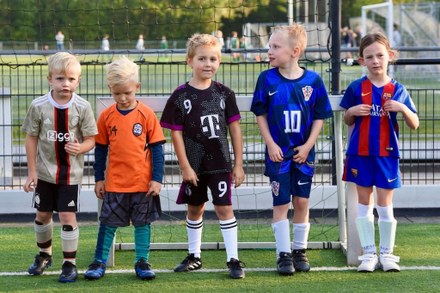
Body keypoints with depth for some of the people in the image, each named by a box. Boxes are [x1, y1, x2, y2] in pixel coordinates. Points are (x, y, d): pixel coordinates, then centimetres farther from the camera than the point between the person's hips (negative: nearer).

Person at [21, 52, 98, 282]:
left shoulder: (82, 107, -11)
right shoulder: (39, 106, -9)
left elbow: (91, 140, -5)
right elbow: (31, 138, -1)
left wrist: (80, 148, -29)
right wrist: (32, 172, -2)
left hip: (71, 173, -2)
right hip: (45, 172, 2)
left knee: (67, 215, -5)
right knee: (42, 214, 14)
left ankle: (70, 263, 7)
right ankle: (44, 254, 37)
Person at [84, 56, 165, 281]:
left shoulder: (147, 114, -5)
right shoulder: (106, 116, 1)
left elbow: (157, 148, -2)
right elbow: (100, 150, 8)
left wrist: (157, 179, -5)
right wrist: (99, 179, 7)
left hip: (143, 182, -1)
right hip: (114, 183, 1)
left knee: (142, 223, 8)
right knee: (108, 223, 6)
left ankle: (142, 262, 17)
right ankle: (99, 262, 14)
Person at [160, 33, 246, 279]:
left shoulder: (224, 93, 0)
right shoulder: (180, 96, -5)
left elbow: (235, 128, 3)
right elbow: (176, 133, -5)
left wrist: (239, 164, 1)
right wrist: (185, 167, -8)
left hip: (220, 163, 0)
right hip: (194, 165, 0)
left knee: (225, 208, -4)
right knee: (194, 209, 14)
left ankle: (234, 259, 0)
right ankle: (194, 256, 29)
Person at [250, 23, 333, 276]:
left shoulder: (313, 80, -6)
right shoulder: (267, 79, -6)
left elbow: (320, 117, 1)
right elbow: (261, 115, 0)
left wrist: (308, 145, -8)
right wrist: (270, 144, -8)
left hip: (303, 153, 1)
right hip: (278, 153, -1)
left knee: (302, 201, 7)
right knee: (281, 203, 2)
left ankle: (300, 250, 20)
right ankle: (284, 254, 9)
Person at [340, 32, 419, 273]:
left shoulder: (397, 90, -1)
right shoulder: (356, 88, 0)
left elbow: (414, 125, 0)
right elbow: (347, 121, 11)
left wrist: (403, 108, -18)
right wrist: (352, 111, -11)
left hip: (387, 154, -1)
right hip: (360, 153, 1)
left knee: (385, 203, 2)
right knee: (364, 203, 6)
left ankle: (387, 253, 12)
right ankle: (369, 253, 13)